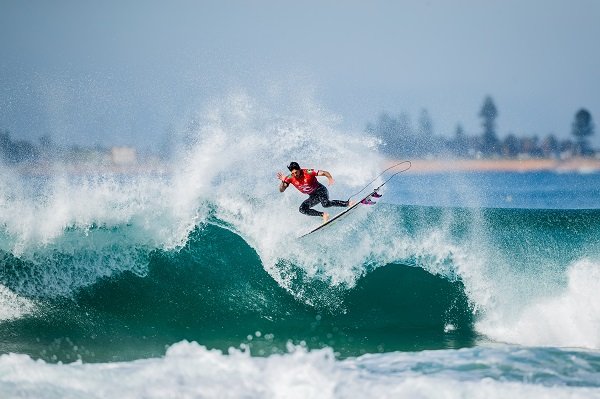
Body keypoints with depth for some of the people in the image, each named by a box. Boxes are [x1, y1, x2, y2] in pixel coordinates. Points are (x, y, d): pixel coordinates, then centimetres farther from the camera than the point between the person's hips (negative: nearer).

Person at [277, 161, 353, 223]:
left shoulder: (308, 172, -22)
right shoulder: (290, 178, -11)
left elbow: (324, 173, -22)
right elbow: (281, 190, -11)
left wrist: (330, 179, -43)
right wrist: (283, 181, -30)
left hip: (320, 190, -6)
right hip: (313, 196, 6)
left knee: (325, 204, -34)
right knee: (302, 209, -16)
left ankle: (348, 203, -22)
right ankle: (323, 215, -9)